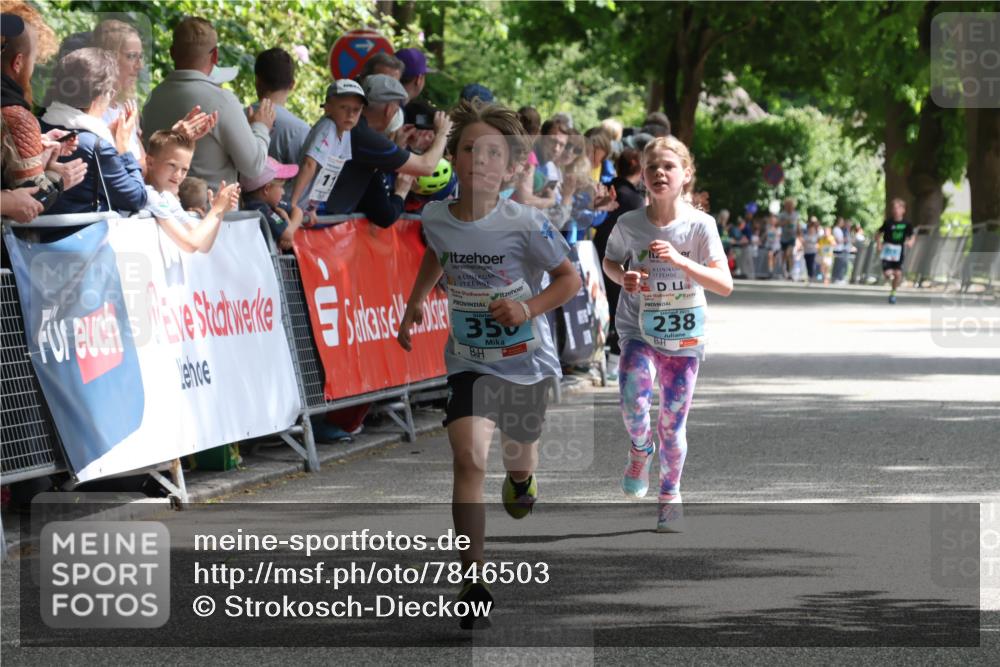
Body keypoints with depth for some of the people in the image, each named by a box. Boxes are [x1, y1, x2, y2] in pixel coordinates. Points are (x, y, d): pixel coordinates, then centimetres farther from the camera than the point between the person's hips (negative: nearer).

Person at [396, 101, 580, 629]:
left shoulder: (524, 224, -20)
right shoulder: (436, 218, -8)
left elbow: (569, 279, -10)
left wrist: (529, 309, -25)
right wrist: (415, 303, 14)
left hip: (526, 361, -1)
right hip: (469, 362, 1)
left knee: (519, 449, 21)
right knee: (468, 456, -19)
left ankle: (521, 480, 63)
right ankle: (473, 581, -20)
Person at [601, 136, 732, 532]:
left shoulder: (699, 225, -13)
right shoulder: (629, 225, -8)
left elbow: (725, 285, -17)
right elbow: (610, 261, 12)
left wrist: (680, 261, -29)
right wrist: (623, 278, -12)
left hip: (684, 336, 0)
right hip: (638, 331, 0)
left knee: (673, 422, 4)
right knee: (634, 401, -22)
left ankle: (670, 496, 24)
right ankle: (640, 449, 12)